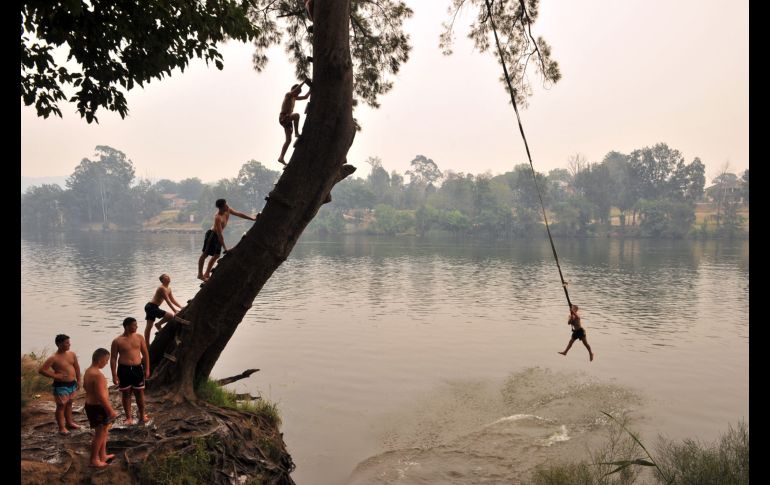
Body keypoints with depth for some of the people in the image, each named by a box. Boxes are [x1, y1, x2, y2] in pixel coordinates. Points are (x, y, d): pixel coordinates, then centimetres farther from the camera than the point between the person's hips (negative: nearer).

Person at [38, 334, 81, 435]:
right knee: (61, 406, 3)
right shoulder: (53, 358, -17)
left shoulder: (72, 354, 2)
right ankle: (62, 428, 13)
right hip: (61, 385, -6)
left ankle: (69, 422, 36)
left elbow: (76, 367, 12)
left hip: (72, 384, 6)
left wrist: (78, 381, 11)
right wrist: (55, 376, -18)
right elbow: (41, 370, -17)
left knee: (69, 403, 21)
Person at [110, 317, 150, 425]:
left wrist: (147, 369, 6)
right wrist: (114, 375, -6)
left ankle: (142, 415, 24)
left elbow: (145, 354, 9)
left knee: (140, 393, 8)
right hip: (124, 369, -2)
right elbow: (113, 358, -3)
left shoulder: (139, 337, 2)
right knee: (126, 393, 8)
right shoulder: (117, 341, -7)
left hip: (137, 368, 2)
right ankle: (129, 417, 20)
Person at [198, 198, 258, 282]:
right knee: (205, 254, -2)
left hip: (218, 235, 9)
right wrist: (224, 248, -33)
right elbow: (219, 234, -32)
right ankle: (200, 274, 3)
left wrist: (253, 218, 4)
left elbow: (239, 214, 4)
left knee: (216, 255, 11)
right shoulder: (218, 217, -31)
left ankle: (207, 274, 19)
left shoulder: (228, 210, -9)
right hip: (212, 234, -9)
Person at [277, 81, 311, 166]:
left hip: (287, 119, 9)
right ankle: (296, 132, -25)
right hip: (283, 117, -9)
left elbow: (305, 97, 30)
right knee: (296, 115, -34)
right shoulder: (288, 94, -3)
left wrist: (310, 88, 20)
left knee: (288, 140, 3)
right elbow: (296, 89, -23)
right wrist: (303, 82, -17)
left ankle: (281, 158, 3)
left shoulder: (294, 97, 22)